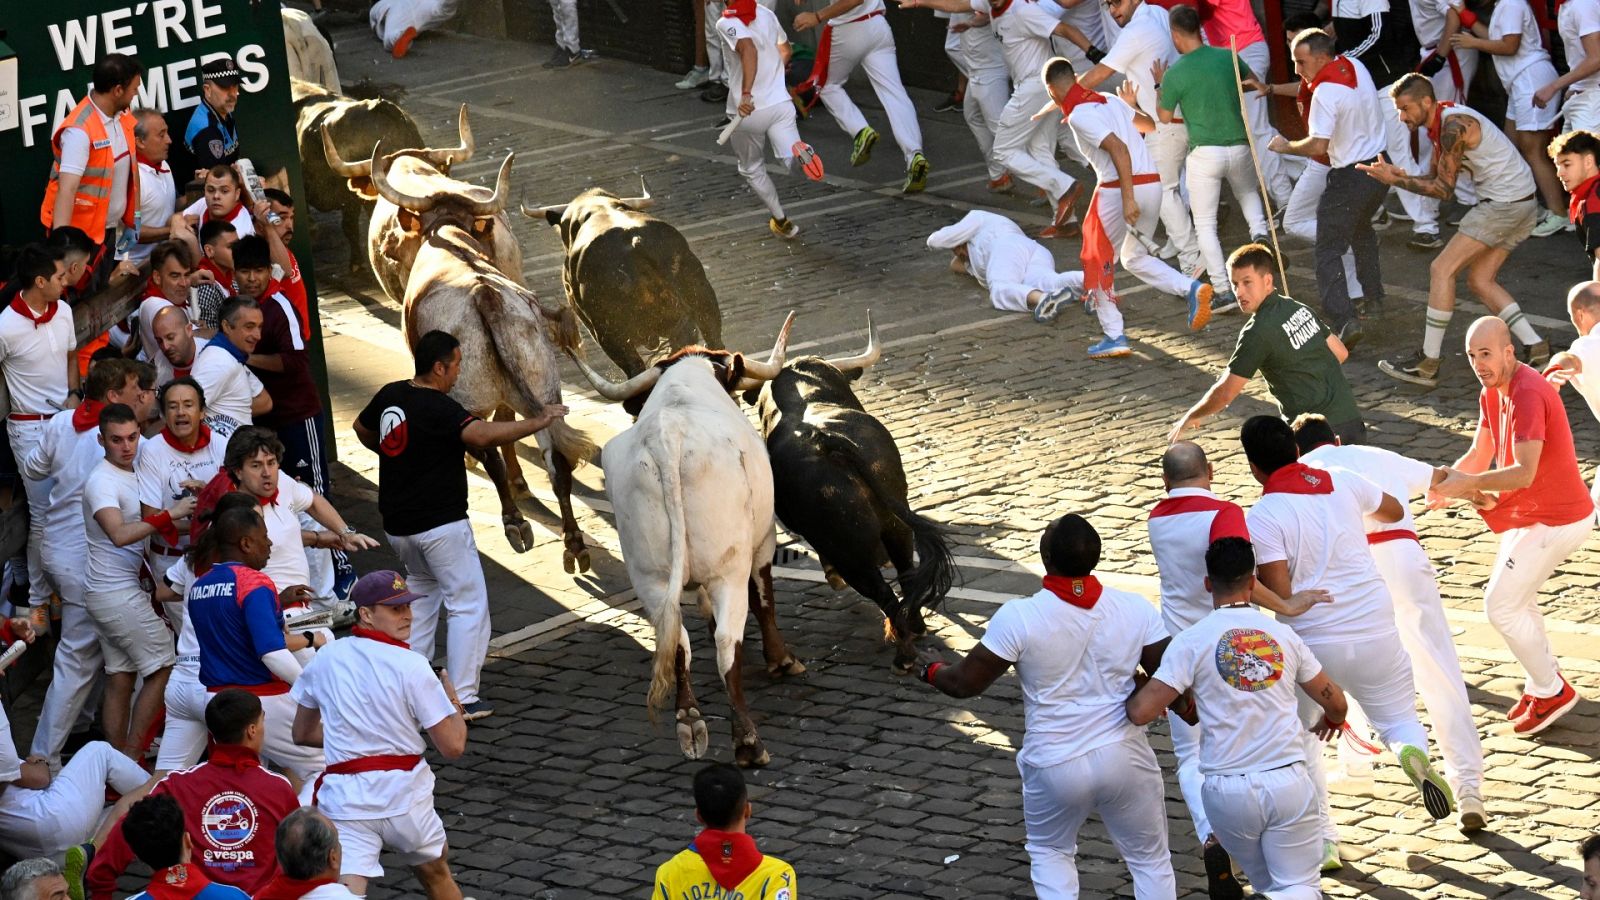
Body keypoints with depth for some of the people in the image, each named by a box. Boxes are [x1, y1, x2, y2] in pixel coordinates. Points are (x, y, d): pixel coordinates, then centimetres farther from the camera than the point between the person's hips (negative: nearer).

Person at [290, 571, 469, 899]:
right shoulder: (411, 666, -7)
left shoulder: (326, 659, 7)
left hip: (344, 796, 2)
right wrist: (452, 697, 13)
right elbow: (453, 747, -7)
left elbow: (303, 734, 21)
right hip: (404, 793, -2)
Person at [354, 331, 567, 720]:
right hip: (441, 523, -8)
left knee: (422, 590, 27)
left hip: (397, 523, 8)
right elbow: (481, 435, -36)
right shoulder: (440, 409, -20)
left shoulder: (389, 395, 5)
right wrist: (536, 422, -30)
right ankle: (463, 697, -4)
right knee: (468, 604, -1)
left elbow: (362, 428, 24)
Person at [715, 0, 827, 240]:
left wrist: (746, 93, -38)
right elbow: (785, 51, 23)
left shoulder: (726, 24, -12)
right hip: (781, 102, 4)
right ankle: (800, 152, -41)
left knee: (751, 170, 19)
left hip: (748, 110, -4)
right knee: (793, 161, -6)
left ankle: (782, 222, 25)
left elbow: (748, 49, -31)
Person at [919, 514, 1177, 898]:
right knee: (1151, 859, 18)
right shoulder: (1135, 609, -8)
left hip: (1054, 764, -1)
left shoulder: (1018, 618, -15)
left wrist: (931, 672, 15)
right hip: (1124, 758, 1)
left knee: (1050, 852, 26)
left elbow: (965, 683, -5)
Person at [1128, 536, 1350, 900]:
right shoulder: (1283, 634, 6)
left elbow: (1140, 713, -9)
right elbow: (1335, 702, 15)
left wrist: (1138, 687, 15)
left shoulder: (1192, 641, -3)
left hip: (1228, 791, 0)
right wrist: (1332, 719, 40)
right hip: (1288, 782, 0)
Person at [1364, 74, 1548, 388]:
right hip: (1522, 205, 10)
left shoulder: (1454, 126, -19)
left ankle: (1427, 365, -6)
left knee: (1442, 269, -7)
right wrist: (1398, 176, -3)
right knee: (1480, 280, 13)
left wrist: (1396, 180, -13)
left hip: (1504, 205, -10)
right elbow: (1437, 177, 14)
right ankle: (1537, 349, 9)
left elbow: (1444, 188, -18)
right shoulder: (1440, 125, 12)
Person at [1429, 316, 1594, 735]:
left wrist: (1469, 484, -41)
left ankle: (1551, 691, 8)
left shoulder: (1527, 394, -28)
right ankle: (1542, 681, 37)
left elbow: (1524, 472, -36)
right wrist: (1449, 479, -13)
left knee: (1501, 605, -7)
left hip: (1555, 521, -10)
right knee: (1516, 599, 21)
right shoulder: (1492, 393, 4)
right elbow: (1479, 455, 6)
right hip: (1531, 514, 10)